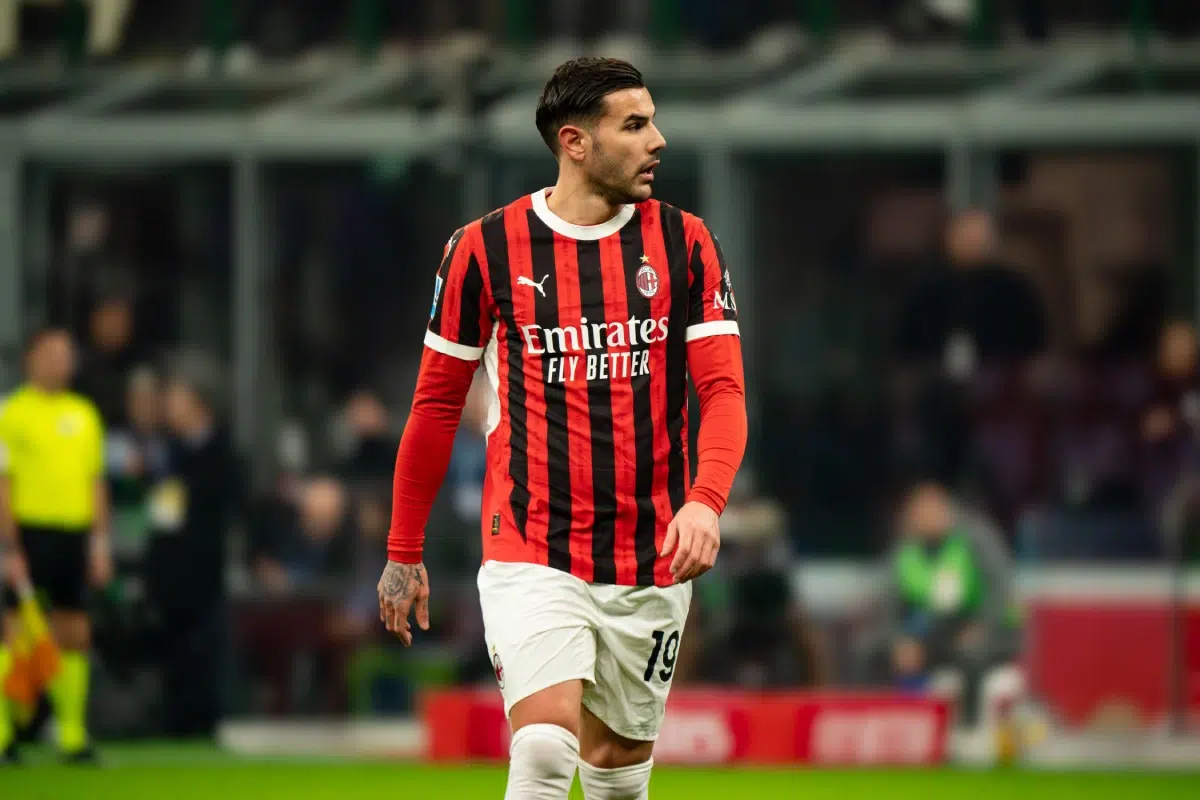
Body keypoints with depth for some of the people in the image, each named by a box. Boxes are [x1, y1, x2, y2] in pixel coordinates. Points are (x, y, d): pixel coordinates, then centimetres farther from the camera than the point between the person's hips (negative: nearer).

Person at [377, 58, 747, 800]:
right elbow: (437, 403, 8)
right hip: (531, 558, -3)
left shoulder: (685, 244, 2)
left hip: (650, 563, 3)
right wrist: (404, 551, 11)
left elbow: (723, 389, -5)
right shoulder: (486, 249, -2)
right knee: (547, 740, -21)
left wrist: (706, 500, -24)